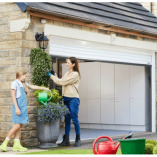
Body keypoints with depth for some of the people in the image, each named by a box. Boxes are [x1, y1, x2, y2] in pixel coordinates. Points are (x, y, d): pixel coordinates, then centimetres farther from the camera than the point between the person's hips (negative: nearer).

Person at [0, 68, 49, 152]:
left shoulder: (24, 84, 17)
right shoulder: (15, 83, -6)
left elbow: (33, 87, 31)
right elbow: (13, 96, -11)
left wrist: (43, 88, 33)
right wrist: (16, 108, -16)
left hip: (23, 107, 8)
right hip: (18, 107, -8)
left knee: (19, 126, 6)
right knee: (17, 125, -11)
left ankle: (16, 145, 8)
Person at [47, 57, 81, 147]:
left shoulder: (75, 74, -10)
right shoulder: (67, 73, 17)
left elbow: (63, 82, -14)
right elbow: (60, 82, 13)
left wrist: (52, 76, -7)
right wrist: (54, 75, 7)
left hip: (73, 99, -8)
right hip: (66, 98, 8)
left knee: (75, 119, -3)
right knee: (67, 120, 8)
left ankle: (78, 139, 7)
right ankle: (66, 140, 12)